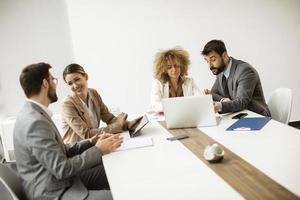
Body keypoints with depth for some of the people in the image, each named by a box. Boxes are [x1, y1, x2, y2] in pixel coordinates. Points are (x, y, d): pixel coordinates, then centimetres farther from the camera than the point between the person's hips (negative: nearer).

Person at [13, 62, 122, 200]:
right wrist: (98, 150, -15)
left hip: (61, 180, 10)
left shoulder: (33, 113, 7)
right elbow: (62, 169, -23)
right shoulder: (35, 122, -24)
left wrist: (90, 143, -1)